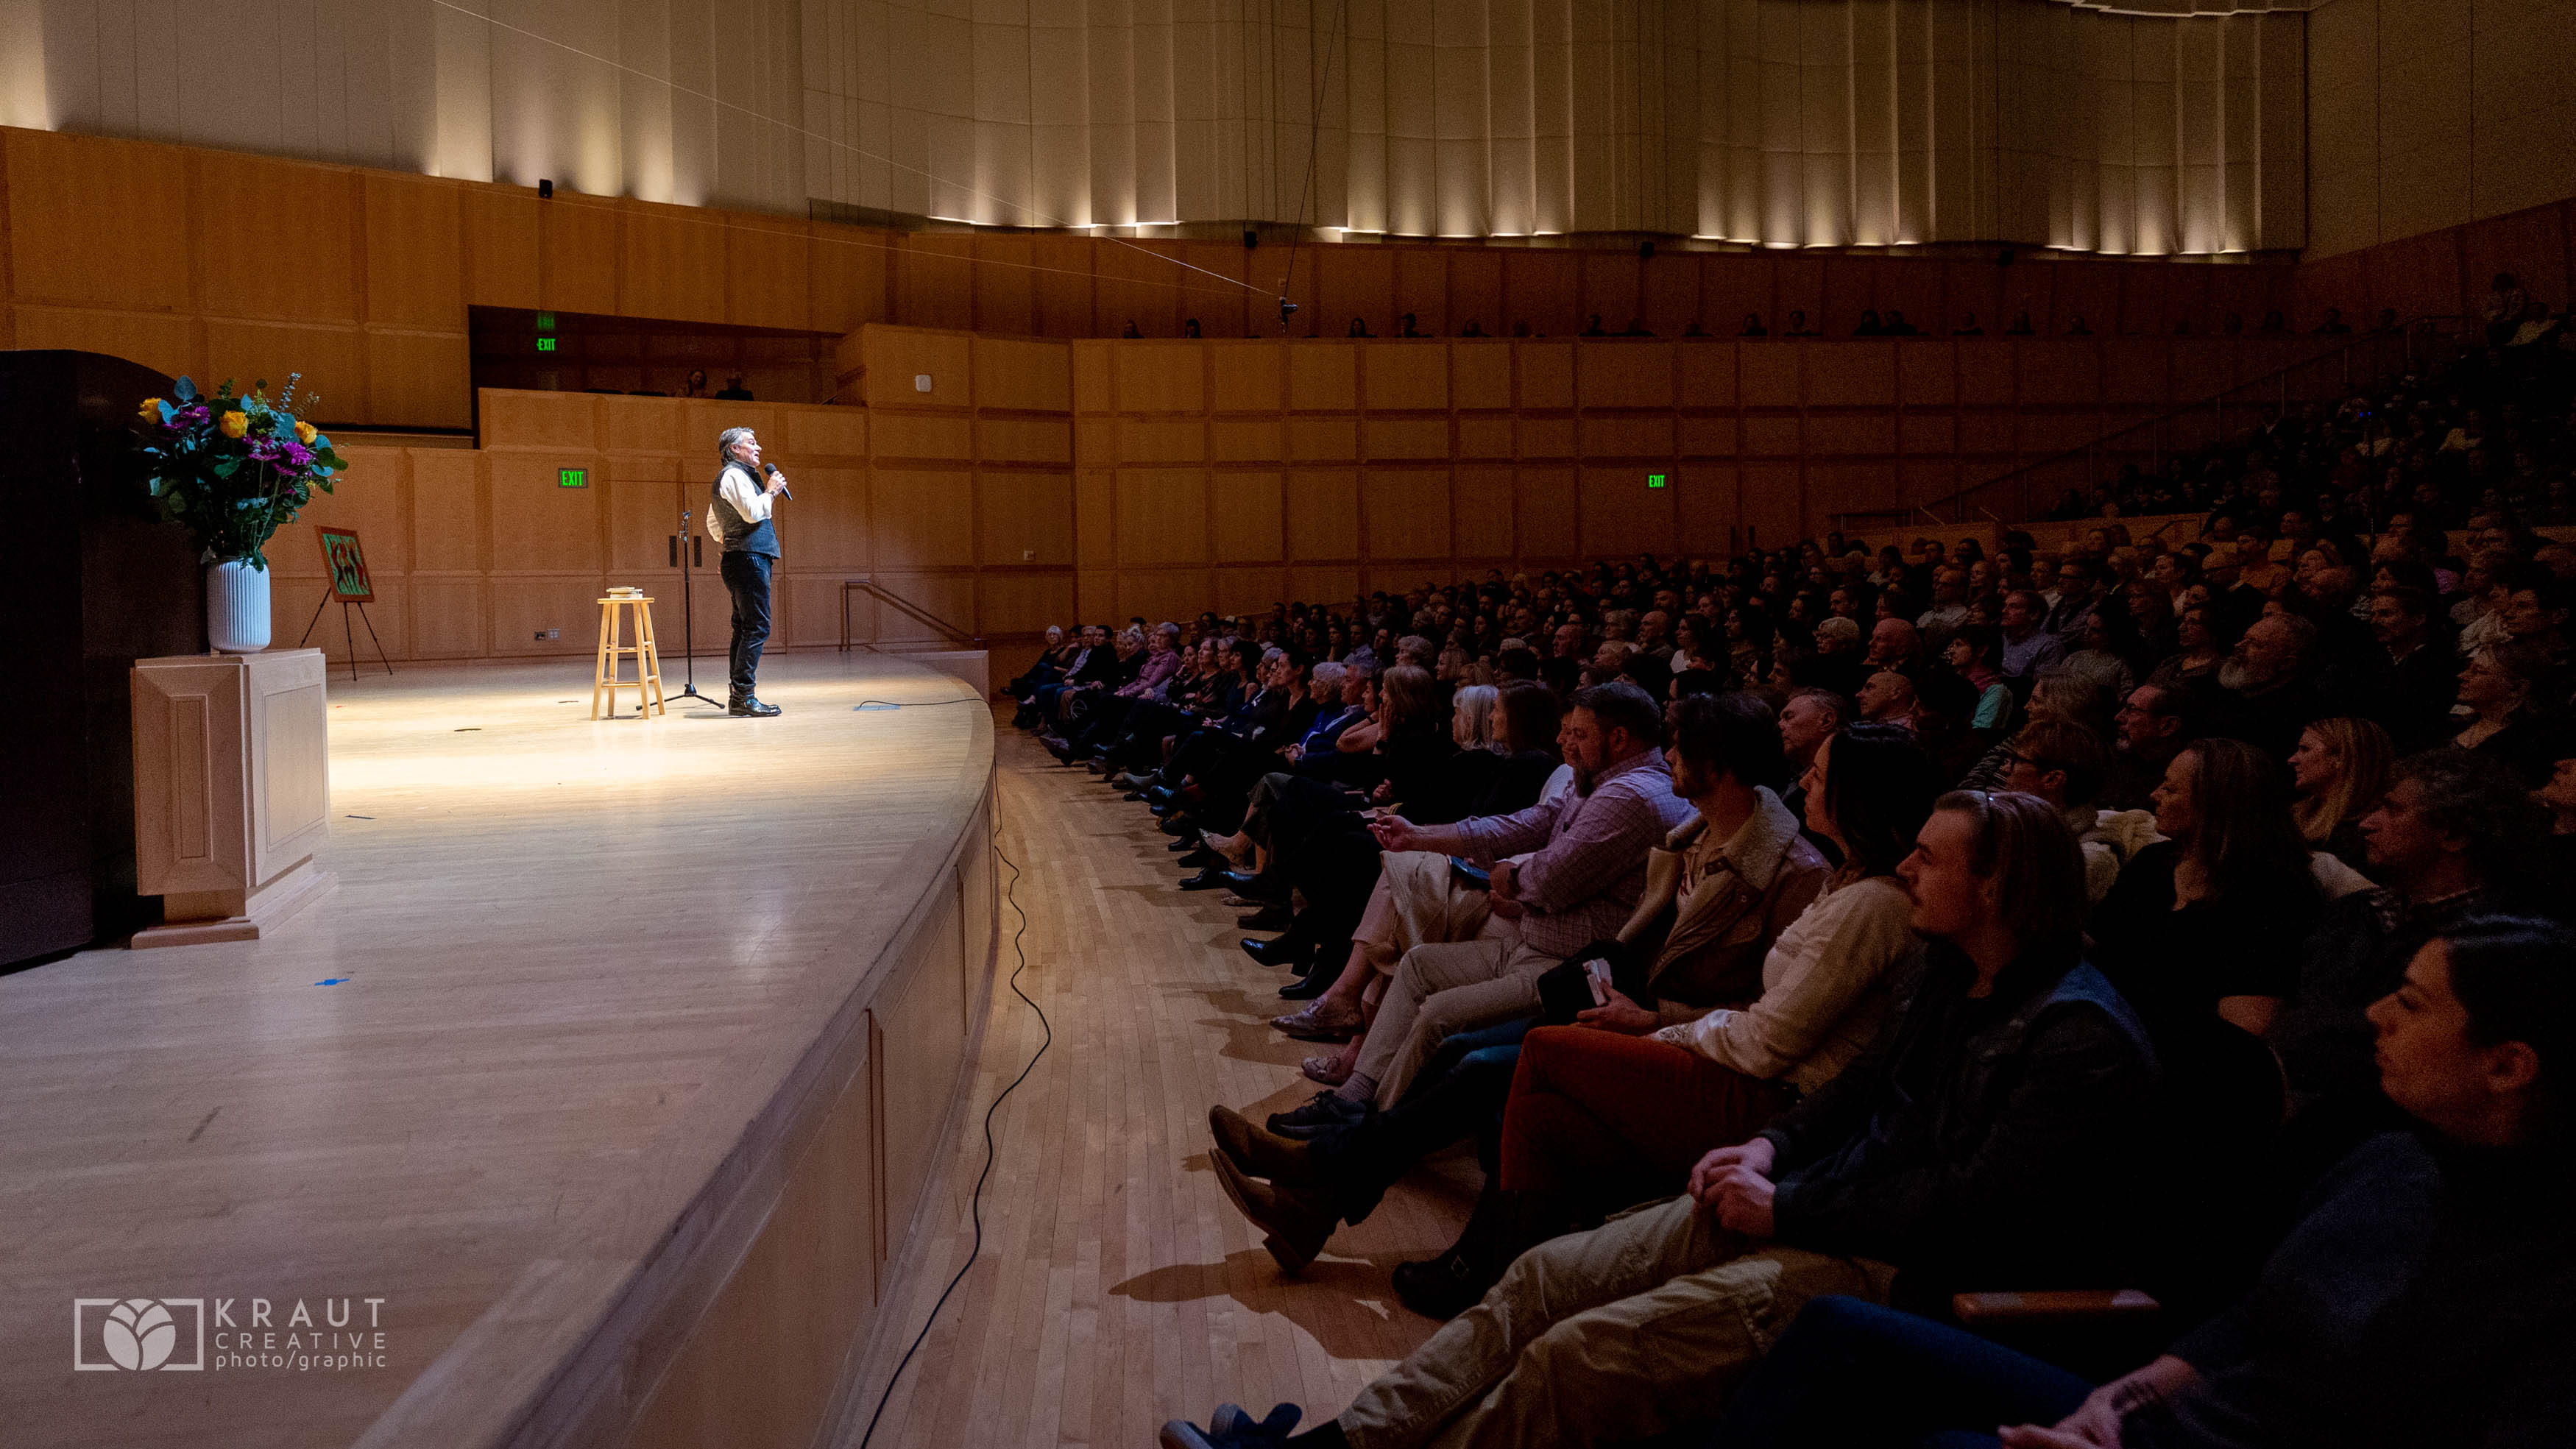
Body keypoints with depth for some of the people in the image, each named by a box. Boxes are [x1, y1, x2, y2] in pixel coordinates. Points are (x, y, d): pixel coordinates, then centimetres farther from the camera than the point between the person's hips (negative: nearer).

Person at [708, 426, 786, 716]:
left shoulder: (724, 479, 25)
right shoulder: (735, 475, -9)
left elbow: (713, 525, 31)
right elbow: (752, 512, -21)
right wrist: (770, 491, -8)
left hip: (737, 561, 11)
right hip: (749, 558, -11)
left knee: (744, 628, 10)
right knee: (757, 627, -13)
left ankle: (737, 698, 10)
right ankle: (743, 695, -17)